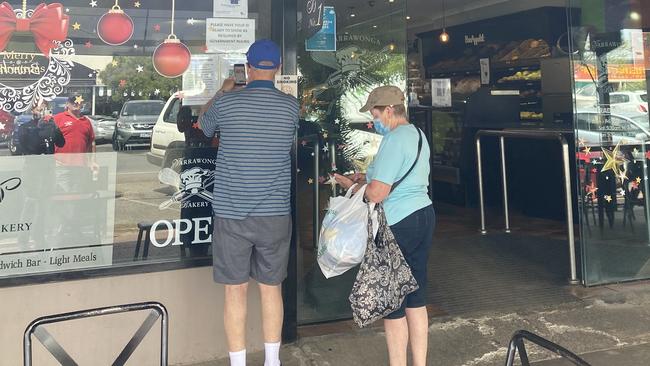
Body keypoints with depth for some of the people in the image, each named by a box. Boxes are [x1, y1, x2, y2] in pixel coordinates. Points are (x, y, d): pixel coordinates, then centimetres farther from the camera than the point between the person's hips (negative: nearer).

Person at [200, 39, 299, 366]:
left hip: (232, 214, -2)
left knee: (235, 291, 7)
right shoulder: (291, 107, -2)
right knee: (271, 289, 14)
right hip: (275, 215, 2)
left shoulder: (225, 103, -6)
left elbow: (205, 128, 15)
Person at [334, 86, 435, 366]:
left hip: (398, 224, -9)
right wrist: (370, 177, 14)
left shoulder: (394, 140, -17)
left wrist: (351, 184, -4)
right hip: (424, 216, 10)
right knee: (416, 298, 15)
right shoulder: (418, 134, 13)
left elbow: (377, 194, -22)